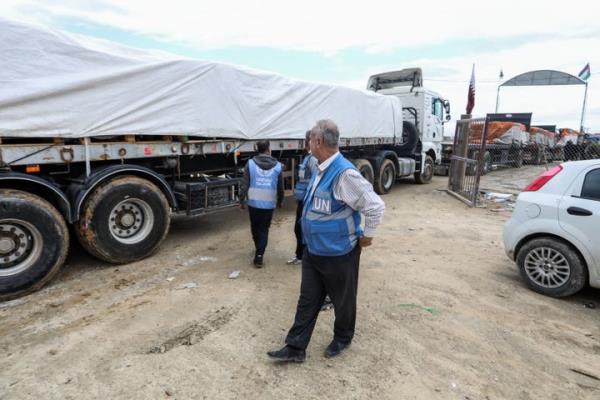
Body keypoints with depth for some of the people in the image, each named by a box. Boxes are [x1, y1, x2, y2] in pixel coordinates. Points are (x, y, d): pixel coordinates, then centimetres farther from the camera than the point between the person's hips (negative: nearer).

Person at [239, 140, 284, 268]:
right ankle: (259, 257, 2)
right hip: (269, 204, 0)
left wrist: (242, 201, 4)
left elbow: (244, 185, -6)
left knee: (255, 227, 20)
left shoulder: (250, 164, -4)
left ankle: (259, 250, 39)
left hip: (253, 203, 1)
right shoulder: (277, 166, -1)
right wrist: (280, 202, 20)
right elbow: (280, 187, 5)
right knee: (264, 230, 8)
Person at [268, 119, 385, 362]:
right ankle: (295, 348, 27)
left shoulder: (344, 173, -25)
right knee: (307, 300, 15)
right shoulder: (321, 170, 3)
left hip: (339, 255, -8)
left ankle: (342, 339, 41)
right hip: (313, 252, 8)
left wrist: (367, 236, -10)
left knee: (343, 301, 16)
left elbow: (376, 206, -22)